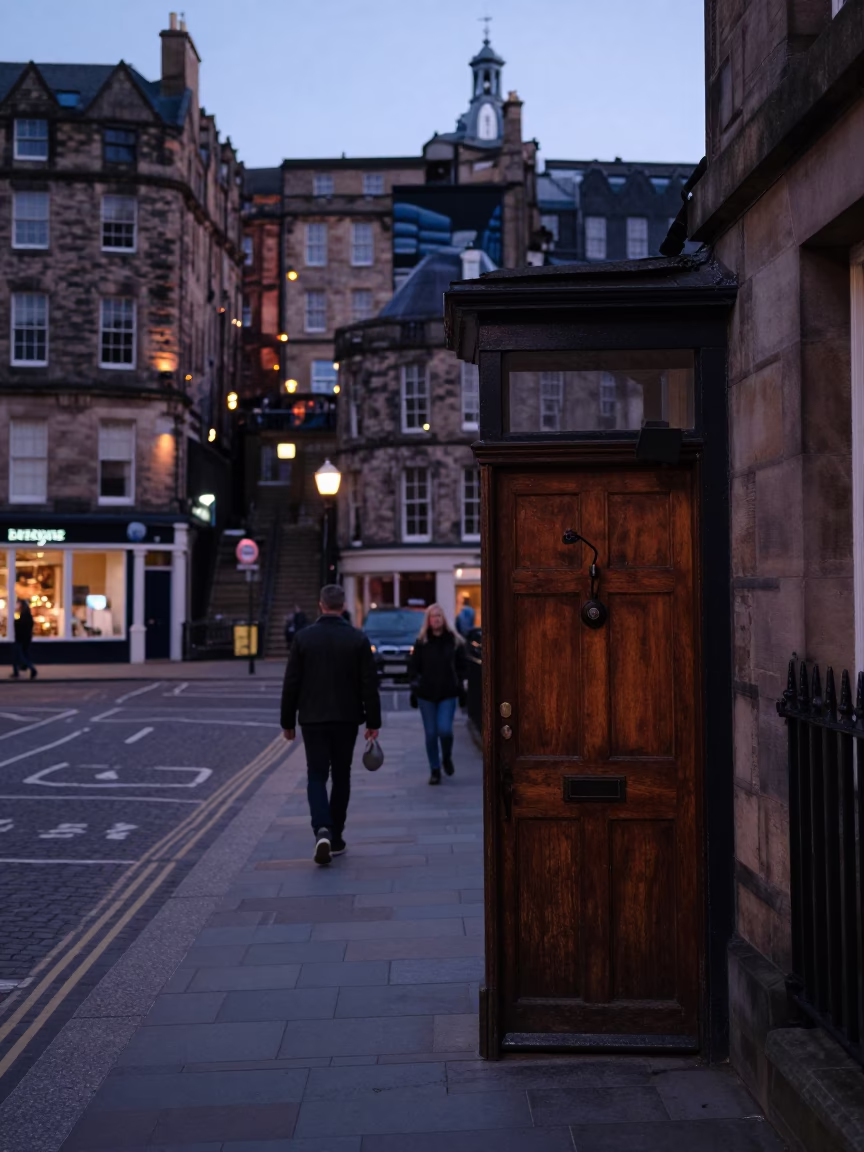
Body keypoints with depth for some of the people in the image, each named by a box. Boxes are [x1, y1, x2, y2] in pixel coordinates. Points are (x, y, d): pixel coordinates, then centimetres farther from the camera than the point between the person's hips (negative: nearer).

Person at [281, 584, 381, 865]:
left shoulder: (303, 637, -3)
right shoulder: (358, 639, -3)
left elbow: (291, 683, -1)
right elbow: (369, 684, -3)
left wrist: (288, 721, 7)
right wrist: (373, 721, 3)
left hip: (313, 719, -1)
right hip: (346, 719, 1)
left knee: (316, 776, 3)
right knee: (341, 776, 13)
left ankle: (322, 830, -19)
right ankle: (336, 839, 18)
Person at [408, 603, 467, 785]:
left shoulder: (454, 641, 3)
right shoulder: (421, 642, 2)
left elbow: (460, 667, 8)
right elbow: (413, 667, 4)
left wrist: (461, 688, 3)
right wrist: (414, 687, -5)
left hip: (447, 694, -1)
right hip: (426, 693, 1)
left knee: (445, 730, -12)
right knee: (431, 733, 2)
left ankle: (447, 758, 18)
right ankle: (435, 770, 15)